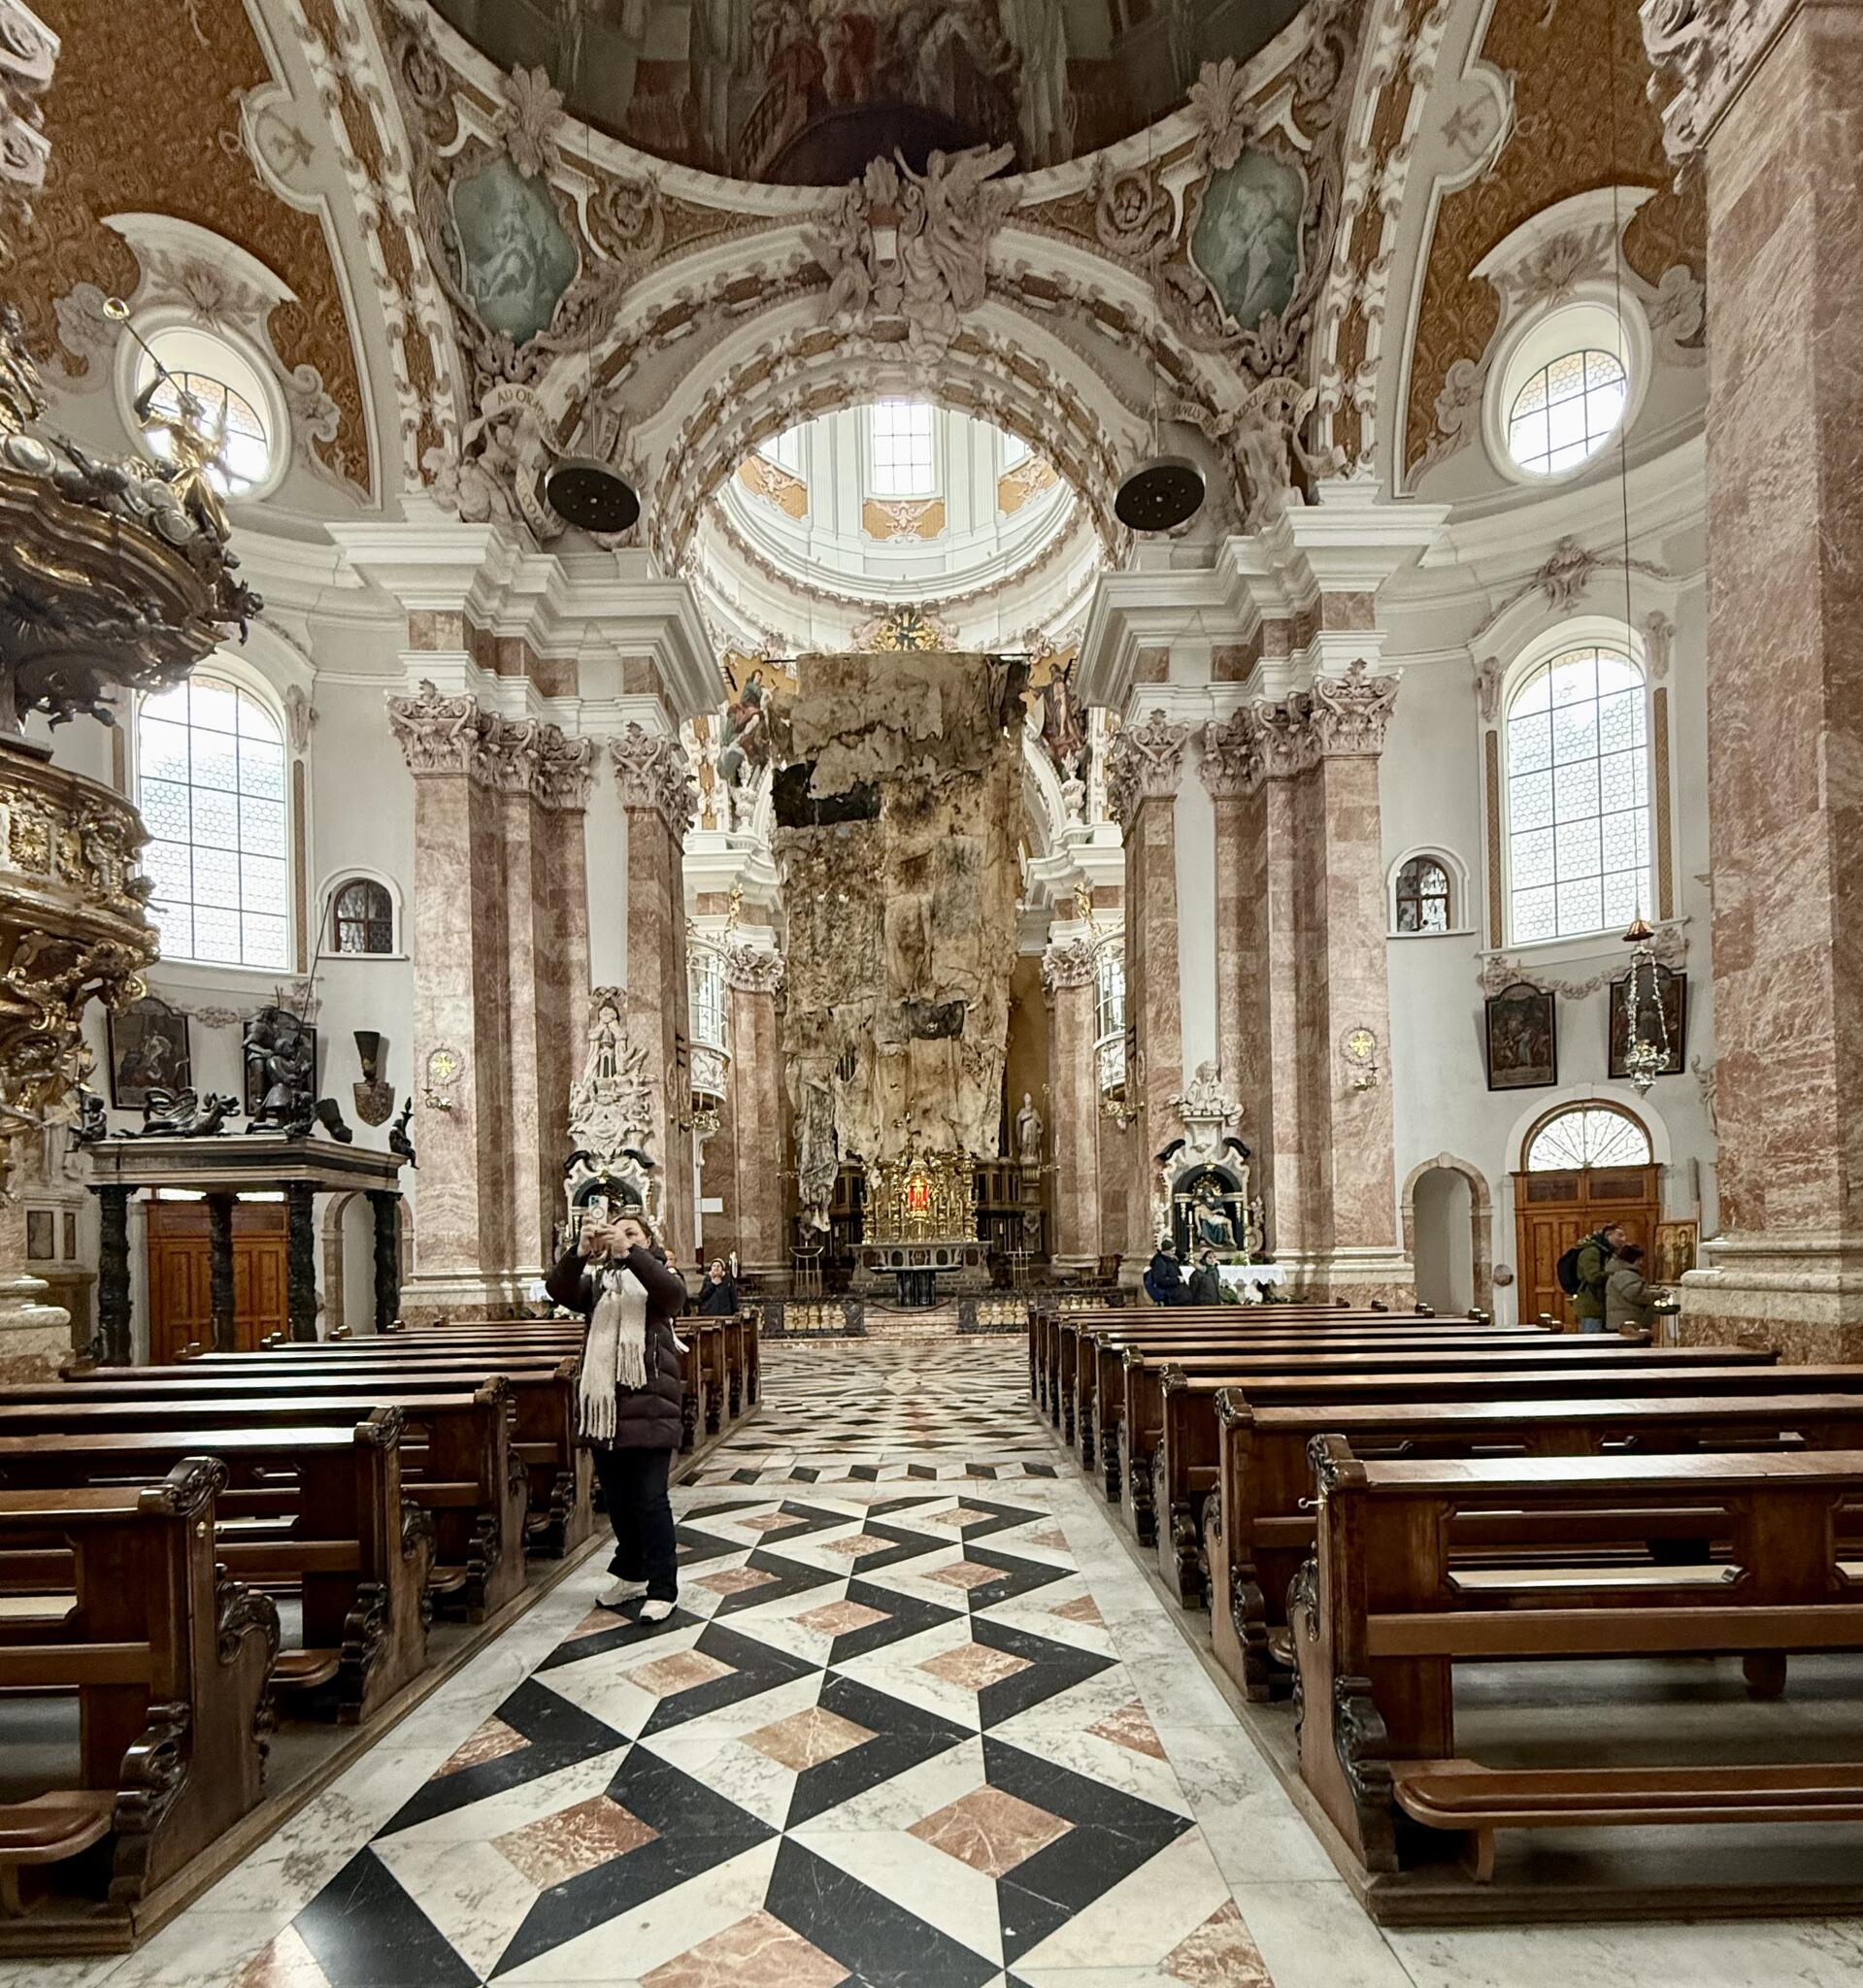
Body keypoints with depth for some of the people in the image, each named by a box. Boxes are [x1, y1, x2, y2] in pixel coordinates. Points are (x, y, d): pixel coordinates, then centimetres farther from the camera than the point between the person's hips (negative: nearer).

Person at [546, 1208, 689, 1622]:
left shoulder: (659, 1275, 3)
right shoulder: (596, 1281, 11)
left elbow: (674, 1294, -21)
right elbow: (559, 1290, -9)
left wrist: (629, 1252, -33)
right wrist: (580, 1251, -29)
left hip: (649, 1405, -4)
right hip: (603, 1404, 4)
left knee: (650, 1500, -3)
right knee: (617, 1499, 15)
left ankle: (662, 1588, 8)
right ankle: (631, 1574, 32)